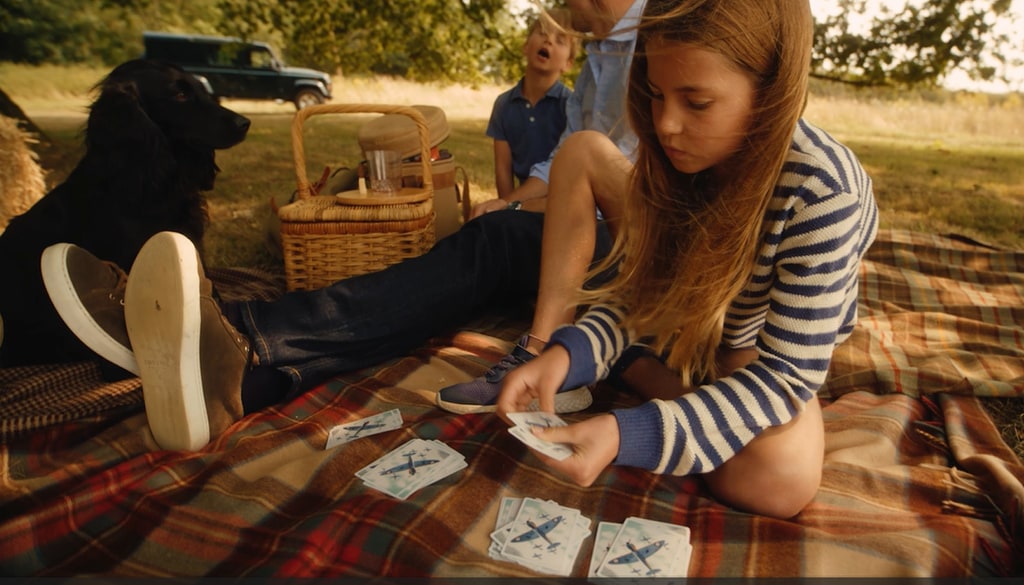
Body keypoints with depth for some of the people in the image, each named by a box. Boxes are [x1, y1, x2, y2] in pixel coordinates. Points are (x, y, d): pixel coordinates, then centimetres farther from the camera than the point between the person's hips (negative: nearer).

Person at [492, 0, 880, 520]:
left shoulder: (822, 194, -35)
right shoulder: (675, 155, -20)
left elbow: (786, 375, -33)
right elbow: (633, 290, -14)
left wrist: (628, 434, -46)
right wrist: (567, 352, -36)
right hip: (677, 313, 4)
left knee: (784, 482, -33)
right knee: (584, 149, -8)